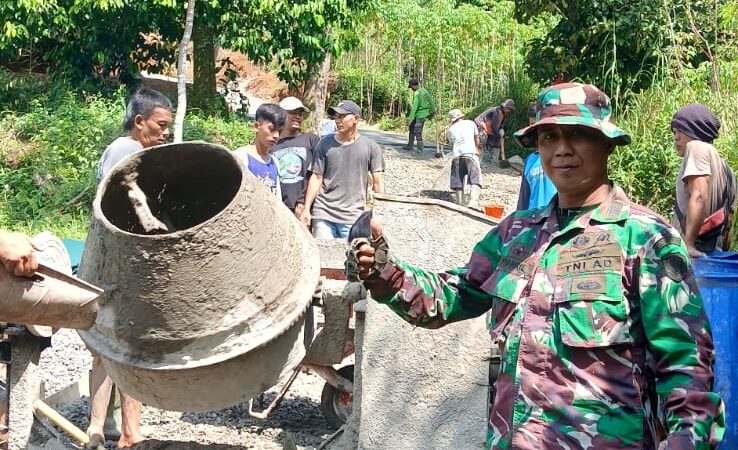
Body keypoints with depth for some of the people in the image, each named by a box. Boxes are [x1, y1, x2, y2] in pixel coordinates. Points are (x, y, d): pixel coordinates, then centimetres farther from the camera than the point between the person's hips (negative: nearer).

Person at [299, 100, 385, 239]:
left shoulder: (371, 147, 2)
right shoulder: (325, 144, 4)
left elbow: (377, 182, 2)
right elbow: (316, 178, 6)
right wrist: (306, 209, 1)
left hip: (353, 217, -1)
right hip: (323, 214, 1)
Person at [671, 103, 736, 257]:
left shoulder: (697, 147, -4)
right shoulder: (724, 168, 21)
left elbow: (699, 197, -19)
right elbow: (727, 221, 22)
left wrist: (688, 245, -23)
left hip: (696, 254, -9)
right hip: (713, 254, 9)